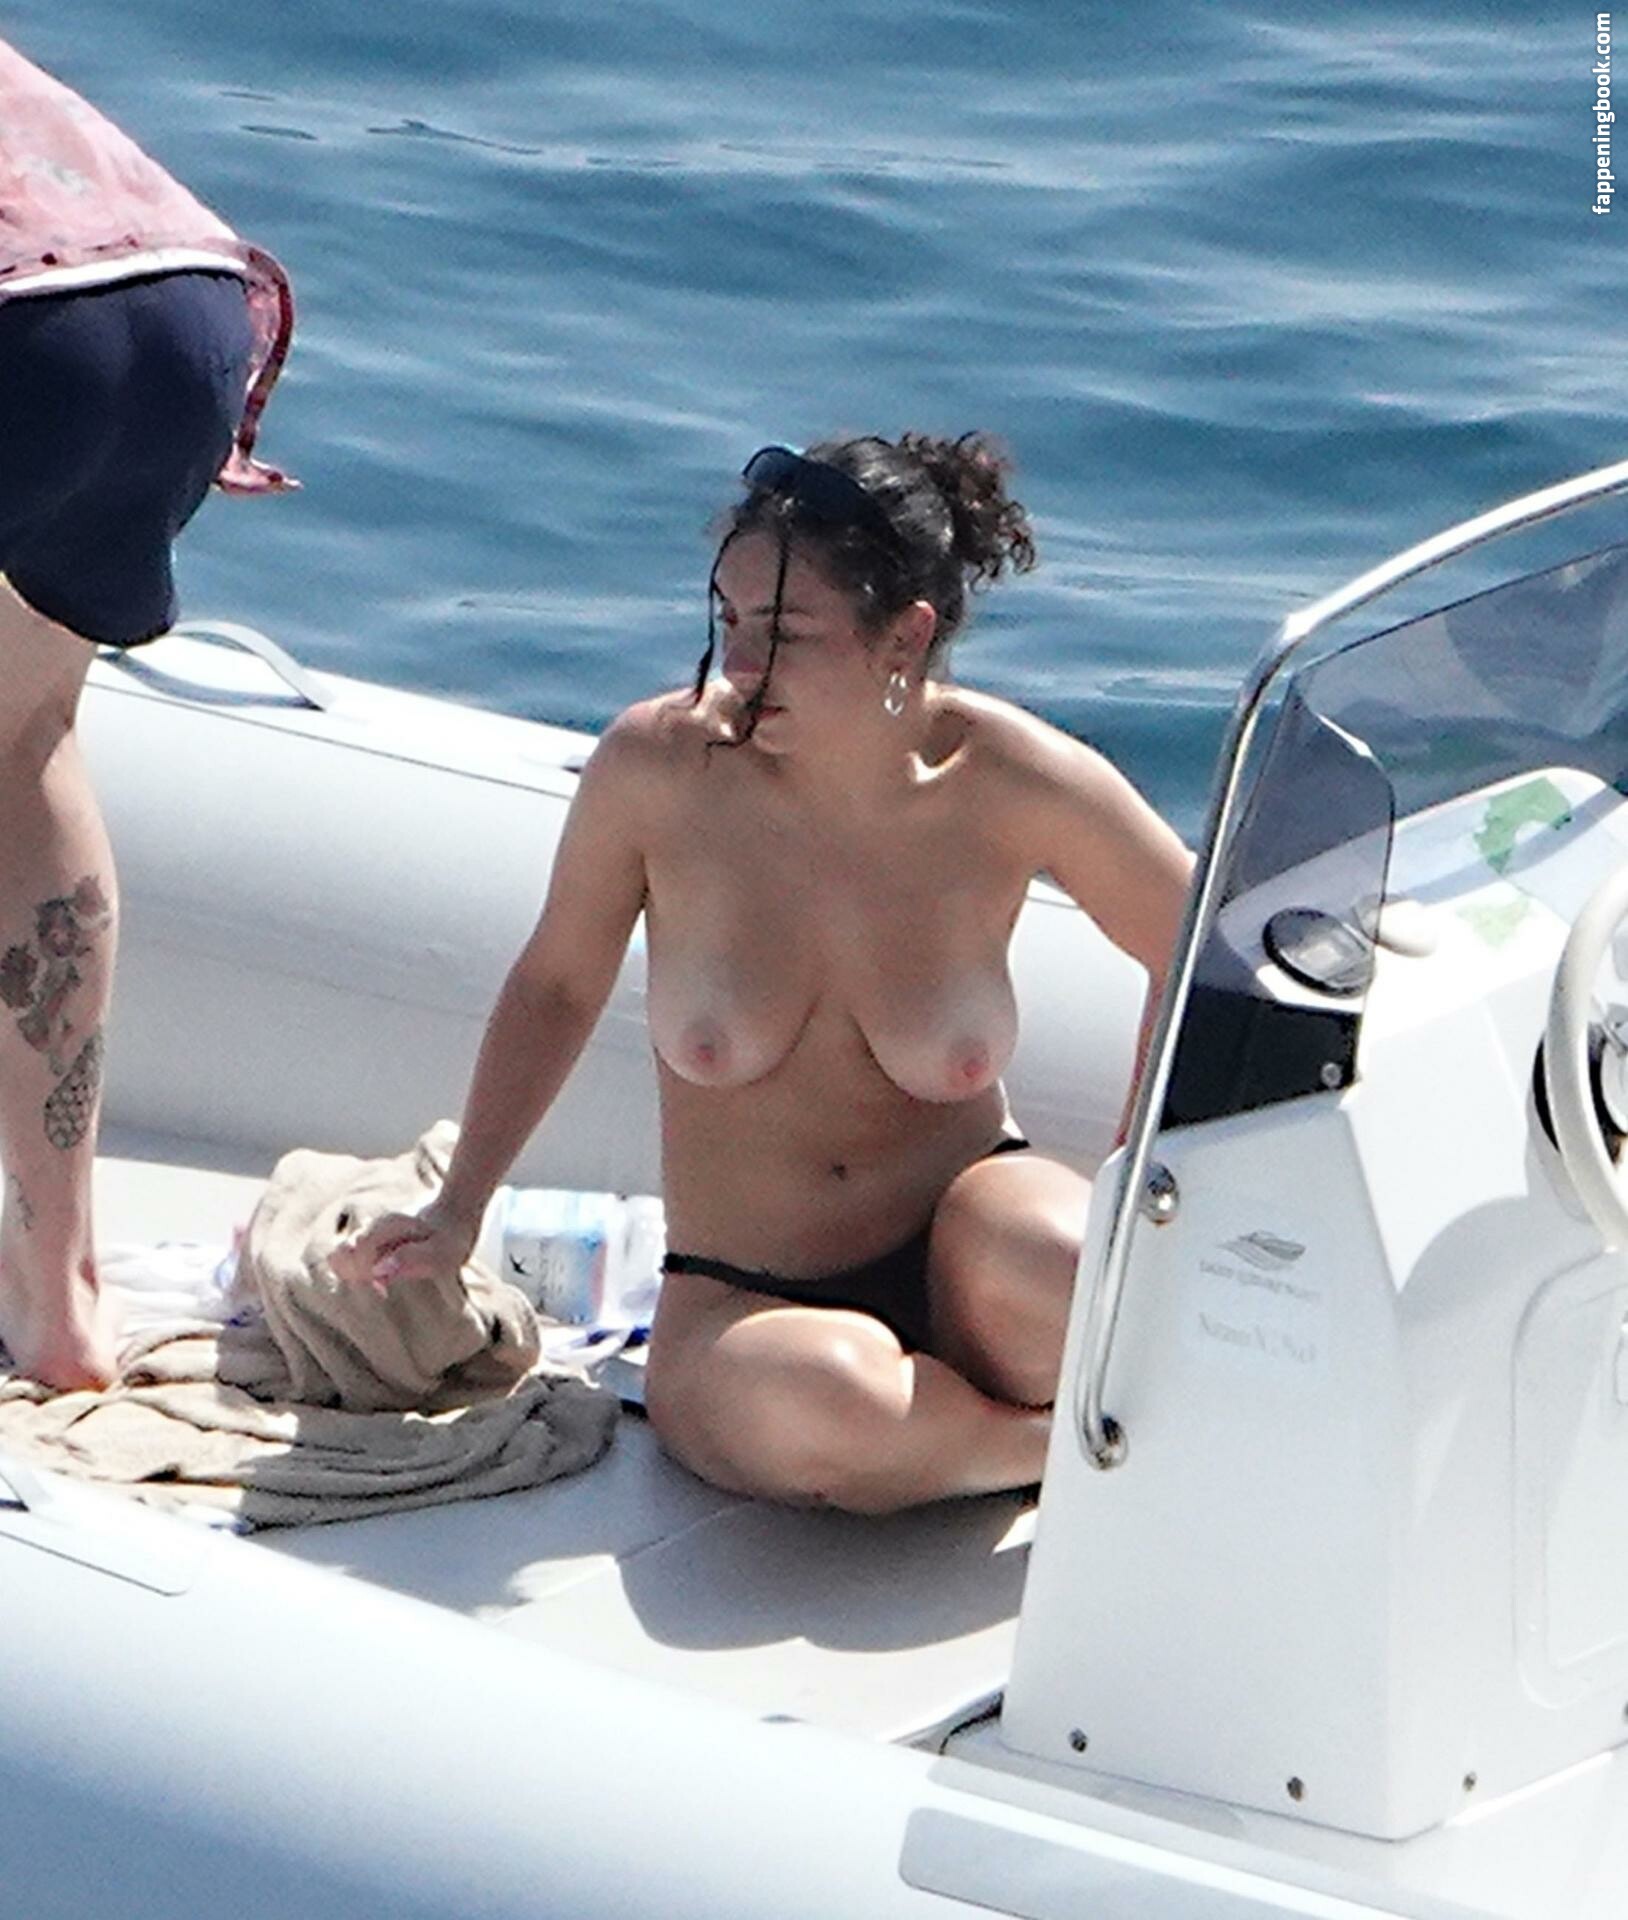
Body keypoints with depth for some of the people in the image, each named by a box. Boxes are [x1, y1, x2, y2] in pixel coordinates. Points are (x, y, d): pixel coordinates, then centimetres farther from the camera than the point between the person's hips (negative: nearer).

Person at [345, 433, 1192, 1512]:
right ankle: (1066, 1451, -8)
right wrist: (457, 1212, 2)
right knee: (812, 1397, -38)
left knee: (1045, 1261, -39)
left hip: (955, 1247, 0)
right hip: (740, 1298, 1)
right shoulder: (658, 765, -11)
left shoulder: (1013, 783, -12)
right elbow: (556, 986, 7)